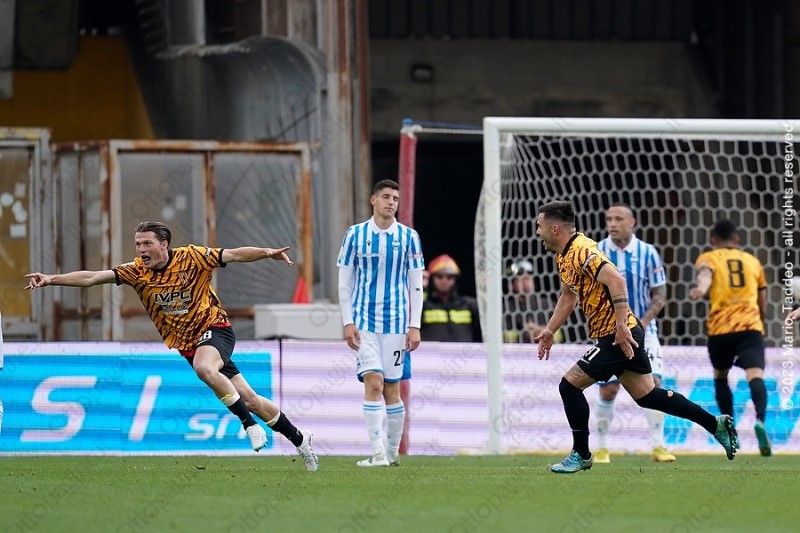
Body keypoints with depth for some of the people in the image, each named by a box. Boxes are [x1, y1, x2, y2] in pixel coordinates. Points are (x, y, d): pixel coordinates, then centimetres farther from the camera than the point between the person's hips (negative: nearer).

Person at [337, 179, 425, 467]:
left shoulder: (408, 237, 3)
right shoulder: (355, 234, 2)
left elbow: (416, 284, 5)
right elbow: (344, 281, 5)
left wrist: (415, 325, -2)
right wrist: (348, 322, -3)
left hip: (396, 322, 1)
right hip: (364, 321, -1)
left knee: (392, 389, 3)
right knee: (373, 383, -13)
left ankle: (392, 452, 15)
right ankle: (377, 453, -15)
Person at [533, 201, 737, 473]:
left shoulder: (581, 252, -19)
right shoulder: (564, 256, 13)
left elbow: (616, 281, -31)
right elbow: (568, 296, 28)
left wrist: (621, 326, -33)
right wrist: (549, 330, 22)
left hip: (619, 337, -10)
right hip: (625, 335, 10)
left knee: (569, 385, -7)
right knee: (647, 396, 14)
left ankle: (581, 455, 3)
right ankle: (716, 423, 18)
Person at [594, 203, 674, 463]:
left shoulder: (647, 253, -4)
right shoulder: (596, 252, -3)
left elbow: (659, 295, -1)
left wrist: (643, 323, -15)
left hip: (643, 331, 0)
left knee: (652, 383, -13)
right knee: (607, 391, -2)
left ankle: (658, 446, -6)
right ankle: (601, 448, 13)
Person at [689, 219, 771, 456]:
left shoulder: (708, 259, 11)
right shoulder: (753, 261, 21)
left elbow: (705, 274, -16)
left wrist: (700, 290, -37)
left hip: (721, 328, 0)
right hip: (751, 325, 0)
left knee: (720, 376, 24)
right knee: (755, 375, -17)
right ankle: (760, 419, -44)